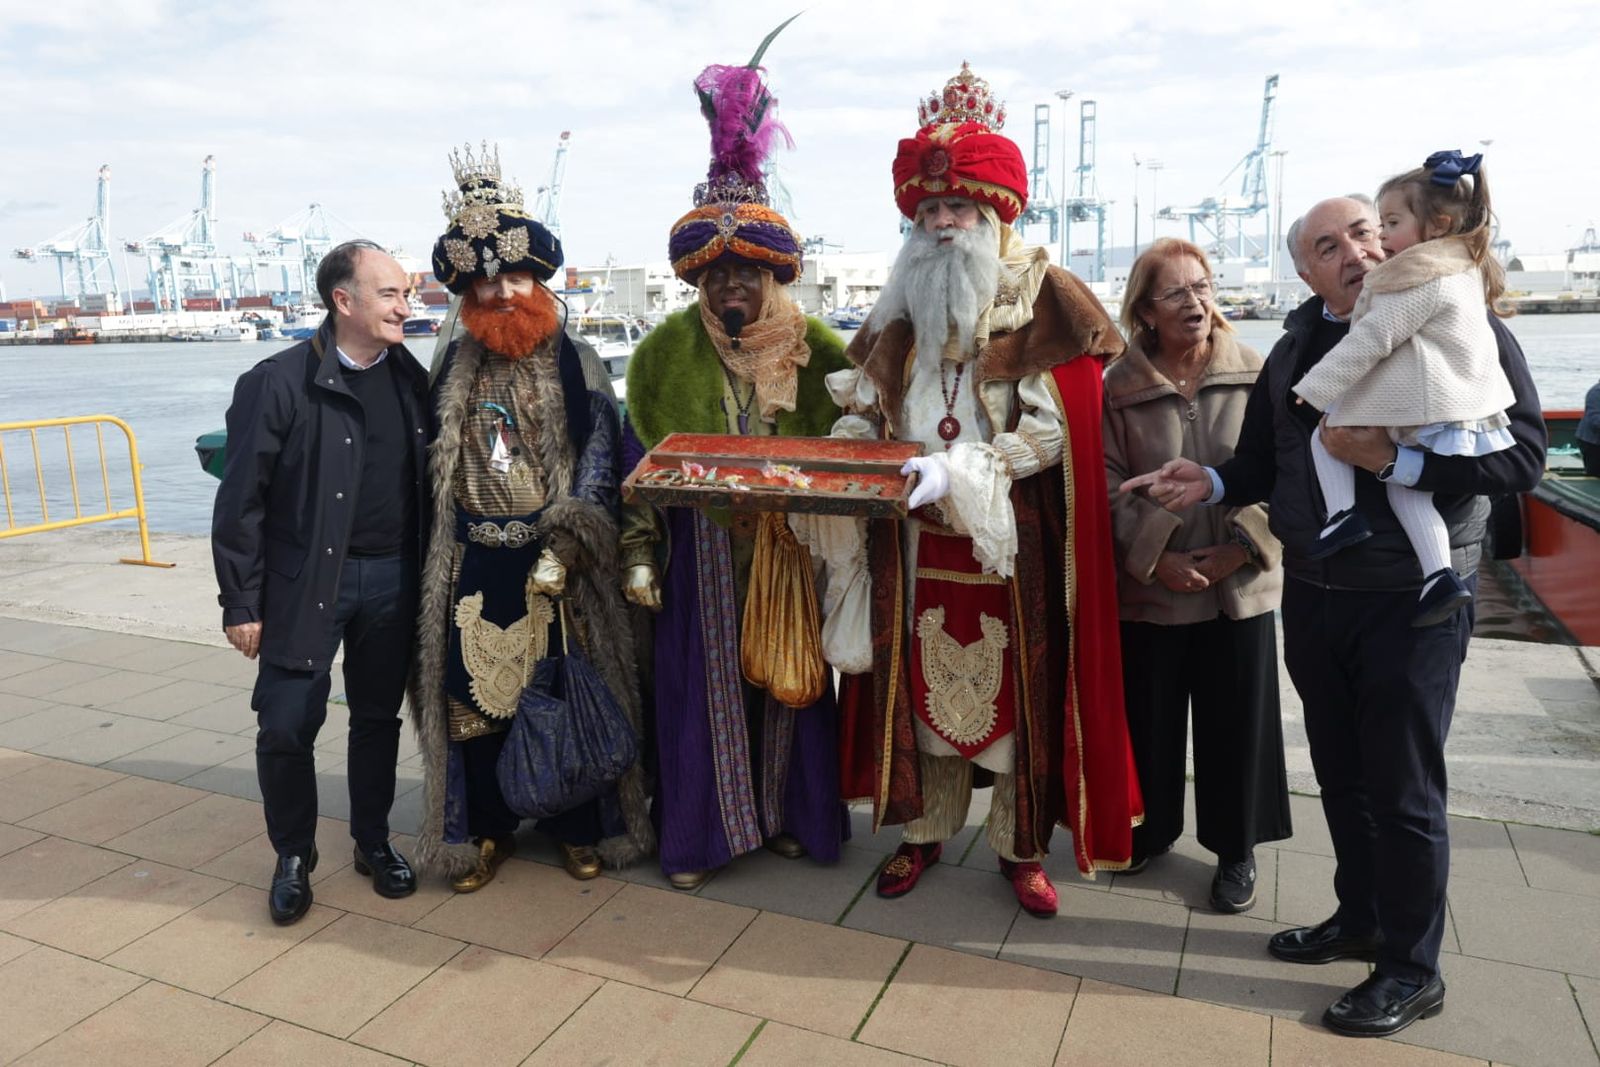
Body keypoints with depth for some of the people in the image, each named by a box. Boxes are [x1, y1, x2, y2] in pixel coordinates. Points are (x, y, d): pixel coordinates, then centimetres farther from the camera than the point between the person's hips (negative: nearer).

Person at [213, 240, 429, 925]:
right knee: (286, 726, 1)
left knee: (378, 718, 14)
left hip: (391, 582, 4)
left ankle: (373, 842, 32)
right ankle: (293, 856, 24)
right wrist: (241, 603, -8)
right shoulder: (278, 382, -10)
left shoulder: (411, 380, 4)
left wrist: (426, 576, 7)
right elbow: (241, 500, -8)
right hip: (306, 584, -3)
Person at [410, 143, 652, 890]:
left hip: (555, 563, -3)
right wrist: (437, 556, 8)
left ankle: (577, 828, 23)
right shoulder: (454, 369, 8)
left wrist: (561, 549, -15)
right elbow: (435, 466, 12)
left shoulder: (575, 368, -2)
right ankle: (486, 829, 25)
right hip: (474, 566, 3)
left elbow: (599, 463, -6)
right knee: (475, 695, 7)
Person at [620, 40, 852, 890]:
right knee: (703, 685, 6)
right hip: (703, 555, -1)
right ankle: (698, 834, 23)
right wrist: (640, 555, -3)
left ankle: (788, 815, 31)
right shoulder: (666, 351, -1)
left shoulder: (815, 349, -1)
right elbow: (639, 460, 1)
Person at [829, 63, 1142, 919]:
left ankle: (1021, 847, 21)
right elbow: (866, 407, 13)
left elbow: (1055, 427, -14)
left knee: (1017, 685, 4)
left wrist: (959, 473, -25)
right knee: (924, 676, 10)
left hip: (1013, 537, -4)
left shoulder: (1045, 298, -6)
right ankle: (923, 831, 26)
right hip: (919, 537, 4)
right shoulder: (904, 302, 9)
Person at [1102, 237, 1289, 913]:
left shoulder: (1257, 376, -1)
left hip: (1241, 585, 0)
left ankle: (1237, 850, 29)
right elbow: (1110, 485, -4)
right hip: (1149, 587, 0)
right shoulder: (1119, 387, -1)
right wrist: (1154, 558, -13)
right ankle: (1150, 828, 35)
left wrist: (1238, 549, -13)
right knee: (1149, 717, 12)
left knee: (1236, 721, 10)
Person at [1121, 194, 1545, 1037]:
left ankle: (1411, 969, 22)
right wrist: (1212, 484, -9)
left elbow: (1522, 455, -17)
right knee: (1340, 773, 17)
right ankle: (1361, 917, 37)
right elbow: (1265, 462, 11)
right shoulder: (1296, 347, 7)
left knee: (1404, 789, 4)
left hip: (1413, 601, -5)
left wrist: (1394, 459, -27)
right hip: (1312, 595, 6)